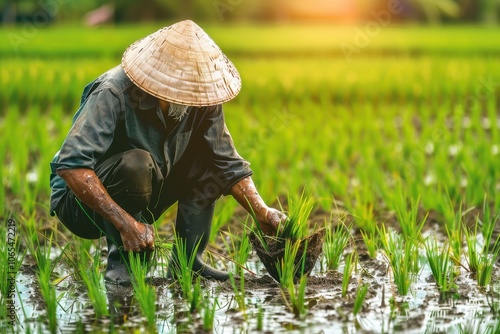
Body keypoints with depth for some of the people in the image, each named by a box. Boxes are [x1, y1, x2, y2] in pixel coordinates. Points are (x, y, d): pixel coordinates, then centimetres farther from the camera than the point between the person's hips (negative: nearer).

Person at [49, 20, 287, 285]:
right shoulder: (114, 94, -30)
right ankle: (122, 263, -17)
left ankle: (187, 258, -5)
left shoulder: (201, 100, -11)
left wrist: (262, 212, -19)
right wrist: (125, 222, -44)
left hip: (139, 201, 7)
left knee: (207, 155, -7)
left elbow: (228, 163, -4)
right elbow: (71, 165, -39)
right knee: (136, 163, -34)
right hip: (84, 201, -6)